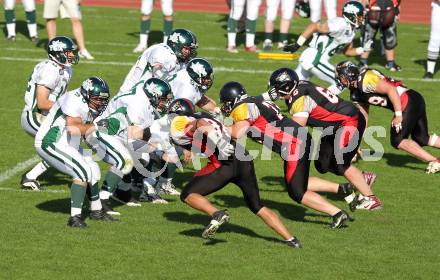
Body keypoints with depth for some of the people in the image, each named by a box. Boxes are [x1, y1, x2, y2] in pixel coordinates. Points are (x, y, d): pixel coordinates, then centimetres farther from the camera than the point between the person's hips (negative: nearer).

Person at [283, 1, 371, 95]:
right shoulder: (341, 25, -19)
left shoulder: (351, 30, 10)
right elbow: (314, 26, -19)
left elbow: (347, 51, 22)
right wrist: (297, 45, -18)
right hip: (314, 59, -10)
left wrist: (363, 49, 6)